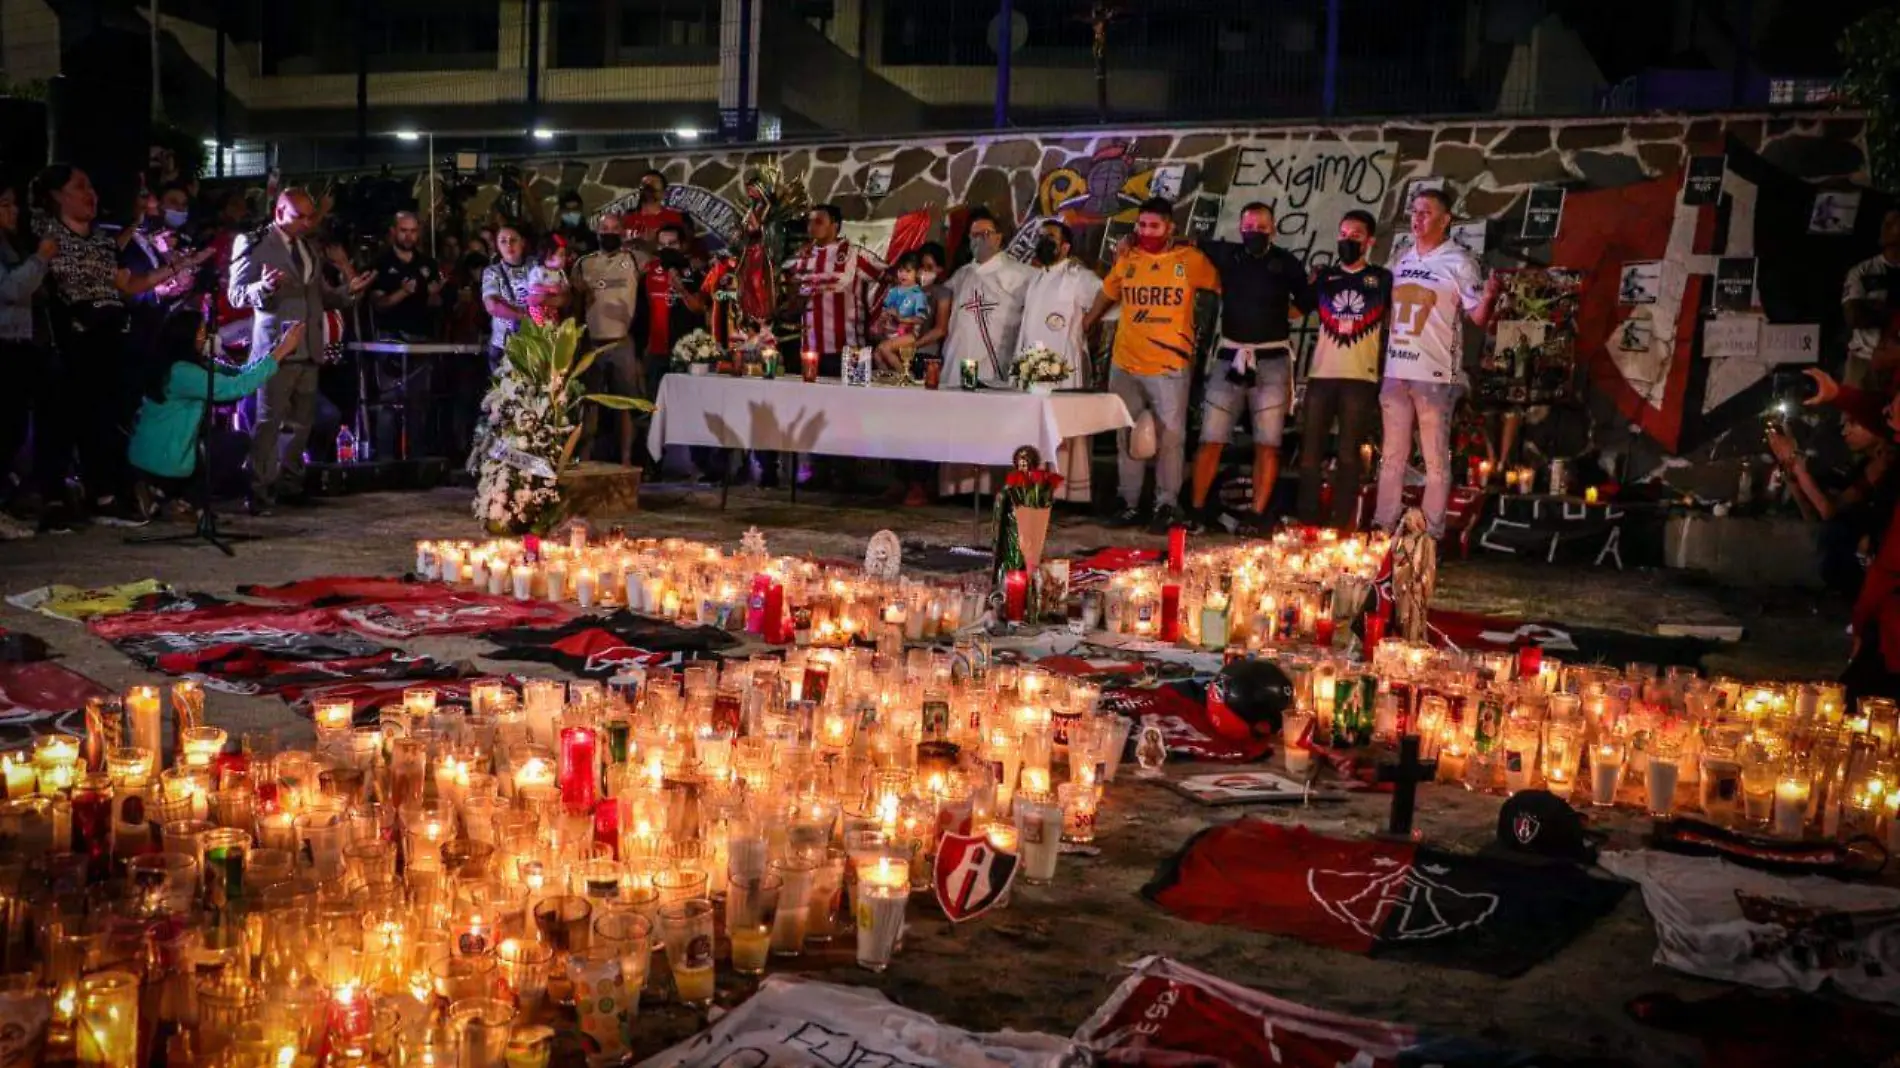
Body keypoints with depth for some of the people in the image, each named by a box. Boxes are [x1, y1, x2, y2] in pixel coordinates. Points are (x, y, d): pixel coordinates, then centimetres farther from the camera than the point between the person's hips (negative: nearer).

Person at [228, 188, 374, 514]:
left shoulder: (309, 247, 18)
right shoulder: (255, 244, -4)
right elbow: (236, 294, -9)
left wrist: (348, 290, 2)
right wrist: (264, 287, -29)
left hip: (308, 347, 7)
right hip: (276, 345, -7)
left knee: (302, 421, 11)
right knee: (269, 421, -8)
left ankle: (289, 484, 21)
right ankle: (259, 492, -5)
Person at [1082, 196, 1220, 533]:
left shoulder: (1191, 259, -2)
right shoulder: (1127, 260, 7)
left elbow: (1222, 289, 6)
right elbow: (1107, 296, 21)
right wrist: (1083, 328, 26)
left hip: (1170, 366, -3)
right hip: (1125, 365, 3)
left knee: (1170, 438, -1)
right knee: (1128, 438, 10)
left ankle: (1167, 505, 8)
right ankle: (1129, 503, 19)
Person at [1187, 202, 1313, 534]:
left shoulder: (1286, 263, 2)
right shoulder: (1227, 255, 6)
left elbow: (1307, 301, 16)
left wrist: (1280, 315, 7)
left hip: (1272, 360, -1)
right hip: (1230, 357, 1)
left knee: (1267, 443, -1)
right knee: (1211, 439, -1)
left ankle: (1257, 515, 3)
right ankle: (1198, 509, 7)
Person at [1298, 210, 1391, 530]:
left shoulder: (1383, 279, 9)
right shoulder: (1323, 276, 14)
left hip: (1361, 377, -2)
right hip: (1321, 374, 2)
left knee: (1349, 454, -1)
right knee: (1310, 451, 1)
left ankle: (1341, 524, 0)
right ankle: (1307, 521, 6)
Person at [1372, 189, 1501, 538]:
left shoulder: (1459, 262, -4)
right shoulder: (1402, 260, 14)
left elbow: (1479, 318, -8)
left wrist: (1489, 298, -27)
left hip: (1435, 374, -6)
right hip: (1396, 371, 6)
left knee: (1435, 459, -1)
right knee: (1392, 455, 11)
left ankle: (1432, 535, 2)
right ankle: (1383, 527, 18)